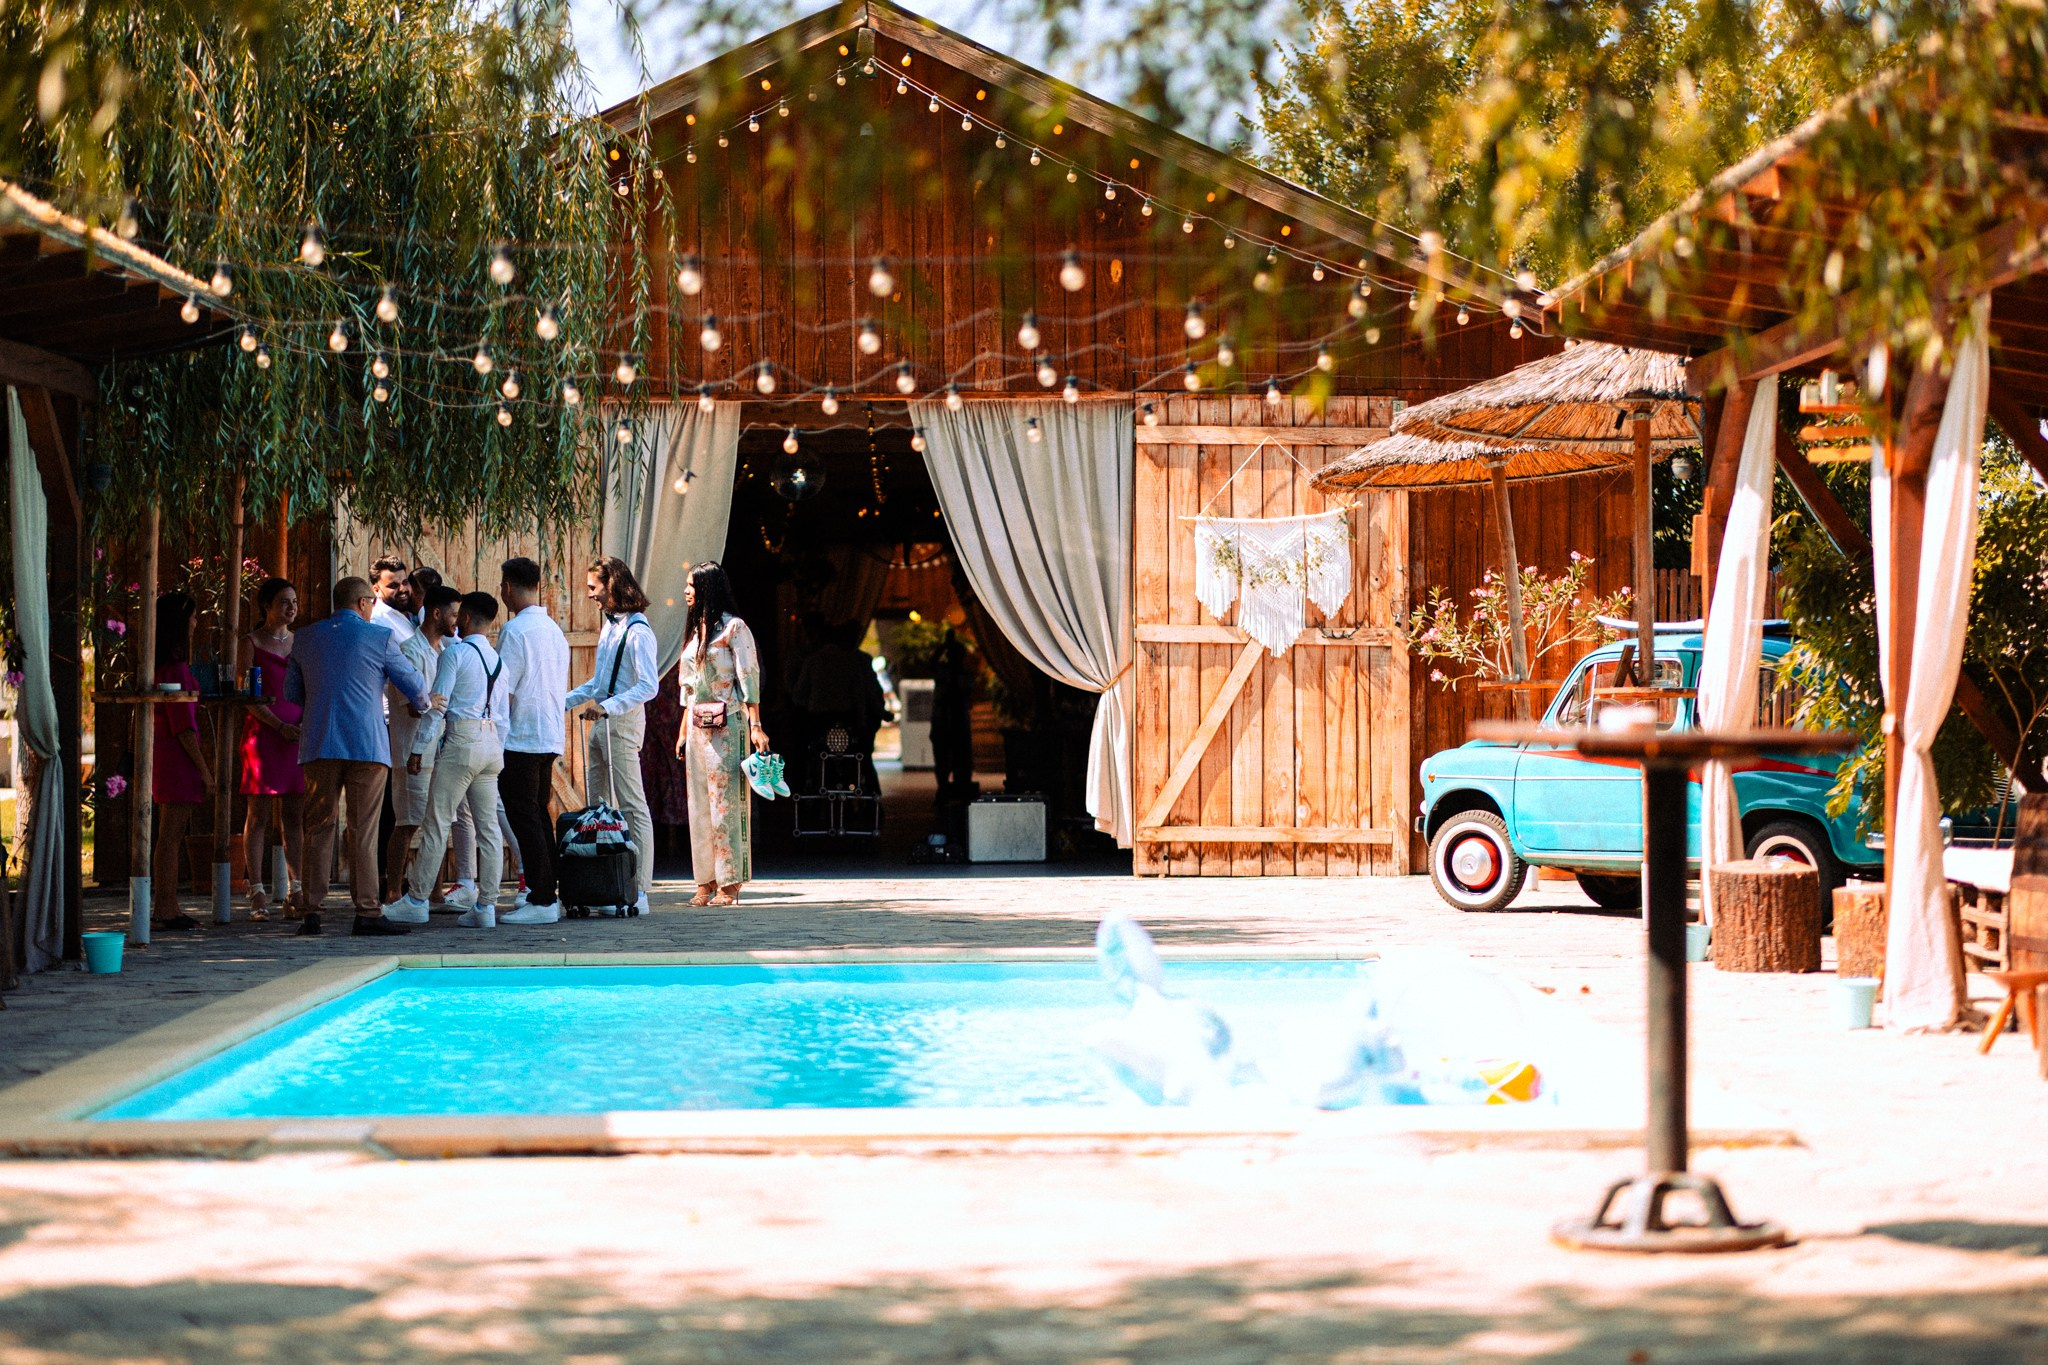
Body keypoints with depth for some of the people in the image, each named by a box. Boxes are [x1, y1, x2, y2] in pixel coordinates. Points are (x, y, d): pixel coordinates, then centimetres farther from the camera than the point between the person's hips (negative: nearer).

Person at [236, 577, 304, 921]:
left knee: (294, 815, 3)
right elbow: (248, 696, -5)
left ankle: (294, 892, 5)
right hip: (262, 732, -4)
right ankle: (257, 893, -2)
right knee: (259, 814, -4)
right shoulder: (251, 642, 2)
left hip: (296, 732, 4)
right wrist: (279, 726, -14)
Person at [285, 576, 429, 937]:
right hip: (366, 745, -3)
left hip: (318, 745, 3)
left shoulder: (305, 638, 11)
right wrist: (420, 706, 29)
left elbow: (291, 693, 18)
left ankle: (312, 911, 4)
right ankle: (367, 911, -3)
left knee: (318, 827, 7)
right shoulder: (379, 637, -1)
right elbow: (413, 684, 6)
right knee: (363, 830, -1)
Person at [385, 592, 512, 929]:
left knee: (437, 822, -3)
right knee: (488, 827, 5)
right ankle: (485, 906, 3)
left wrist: (418, 749, -6)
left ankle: (416, 900, 1)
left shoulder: (455, 653, -7)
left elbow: (437, 705, -10)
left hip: (460, 741, -8)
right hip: (491, 743, 8)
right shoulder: (497, 660, 16)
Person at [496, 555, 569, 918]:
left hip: (520, 739, -9)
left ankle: (540, 900, -9)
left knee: (524, 819, -6)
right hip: (551, 737, 9)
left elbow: (503, 693, -16)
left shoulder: (515, 631, -13)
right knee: (539, 817, 14)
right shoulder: (554, 630, 13)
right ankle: (545, 892, 16)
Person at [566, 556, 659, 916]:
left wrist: (606, 706, -29)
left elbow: (649, 686, -22)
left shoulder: (637, 632, -14)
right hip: (601, 724, 10)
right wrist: (563, 702, 20)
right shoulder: (610, 626, 16)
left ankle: (639, 891, -8)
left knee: (633, 807, -8)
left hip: (623, 724, -10)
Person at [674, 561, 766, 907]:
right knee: (699, 803, 5)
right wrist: (683, 731, 18)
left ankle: (729, 883, -5)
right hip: (697, 725, 7)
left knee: (726, 801, -7)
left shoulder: (733, 628, -5)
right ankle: (706, 881, 8)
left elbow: (749, 678, -10)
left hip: (726, 723, -7)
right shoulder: (694, 629, 17)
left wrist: (756, 726, -17)